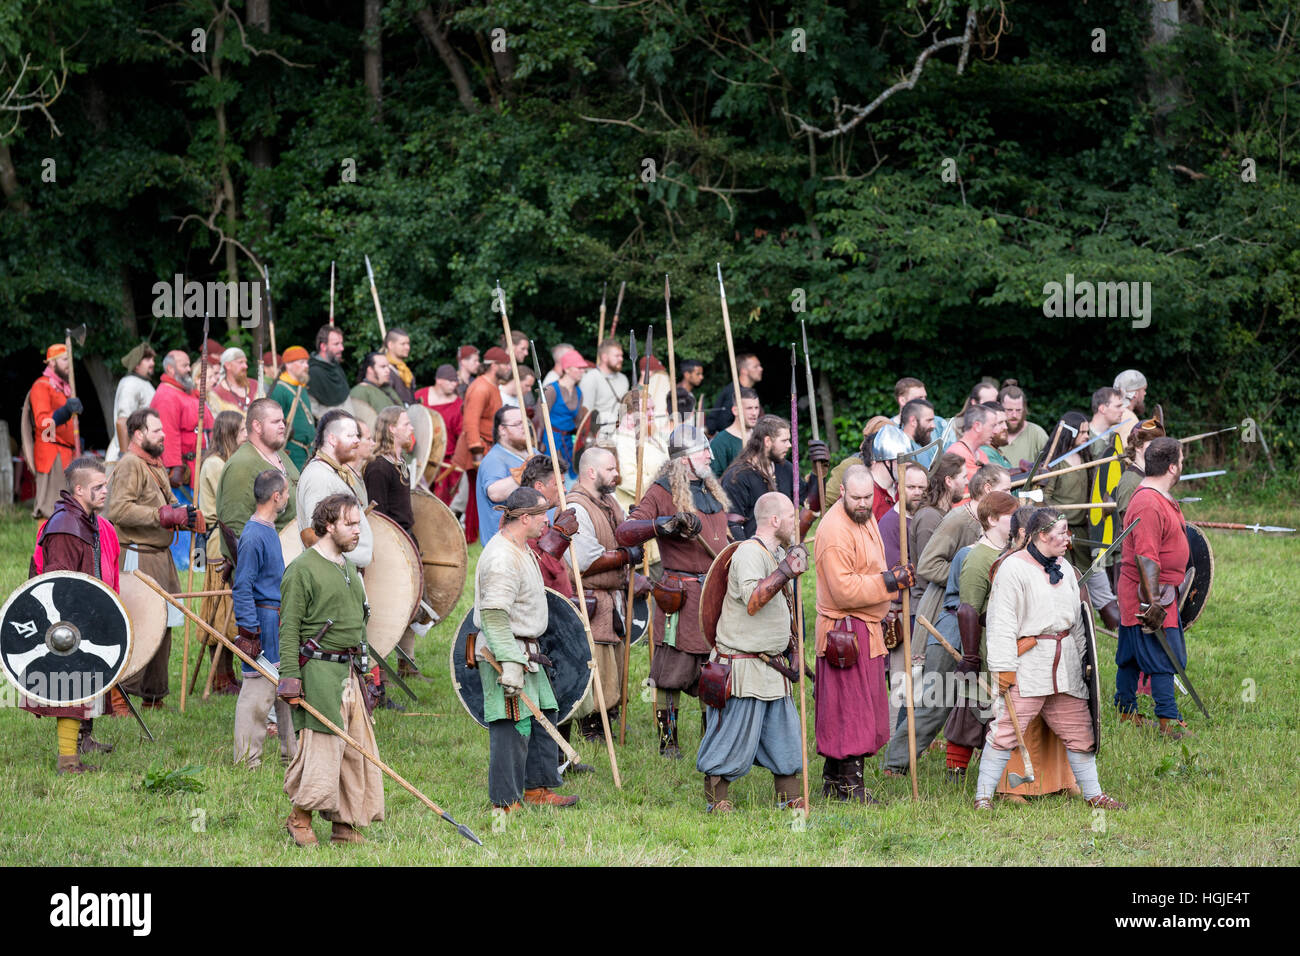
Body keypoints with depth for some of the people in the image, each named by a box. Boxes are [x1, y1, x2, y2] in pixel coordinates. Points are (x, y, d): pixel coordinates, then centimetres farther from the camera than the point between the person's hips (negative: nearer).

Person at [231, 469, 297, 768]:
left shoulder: (269, 530, 13)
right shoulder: (253, 536, -18)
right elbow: (242, 588, -20)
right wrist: (249, 631, -21)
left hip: (280, 620, 10)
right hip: (263, 621, -10)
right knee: (258, 692, -5)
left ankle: (292, 754, 25)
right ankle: (247, 763, 1)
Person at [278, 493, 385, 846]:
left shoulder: (349, 567, 18)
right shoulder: (302, 569, -7)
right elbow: (289, 628, -11)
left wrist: (363, 670, 23)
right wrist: (290, 677, -17)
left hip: (349, 674, 8)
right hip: (319, 673, -8)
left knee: (358, 750, 5)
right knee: (320, 747, -10)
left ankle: (345, 825, 11)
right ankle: (299, 817, 4)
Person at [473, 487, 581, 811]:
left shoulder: (521, 549, 14)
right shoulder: (502, 559, -21)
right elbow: (495, 616, -26)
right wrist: (509, 662, -29)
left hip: (525, 651, 11)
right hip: (505, 653, -11)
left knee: (543, 716, 15)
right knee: (513, 728, -8)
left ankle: (537, 789, 24)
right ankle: (506, 803, -4)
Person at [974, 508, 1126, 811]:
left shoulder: (1063, 569, 15)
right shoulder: (1014, 568, -8)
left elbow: (1076, 619, 22)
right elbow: (1001, 623, -11)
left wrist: (1082, 661, 18)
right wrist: (1003, 668, -16)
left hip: (1065, 667, 7)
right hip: (1026, 665, -7)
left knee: (1079, 729, 10)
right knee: (1006, 729, -9)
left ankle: (1093, 794, 21)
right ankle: (983, 796, -2)